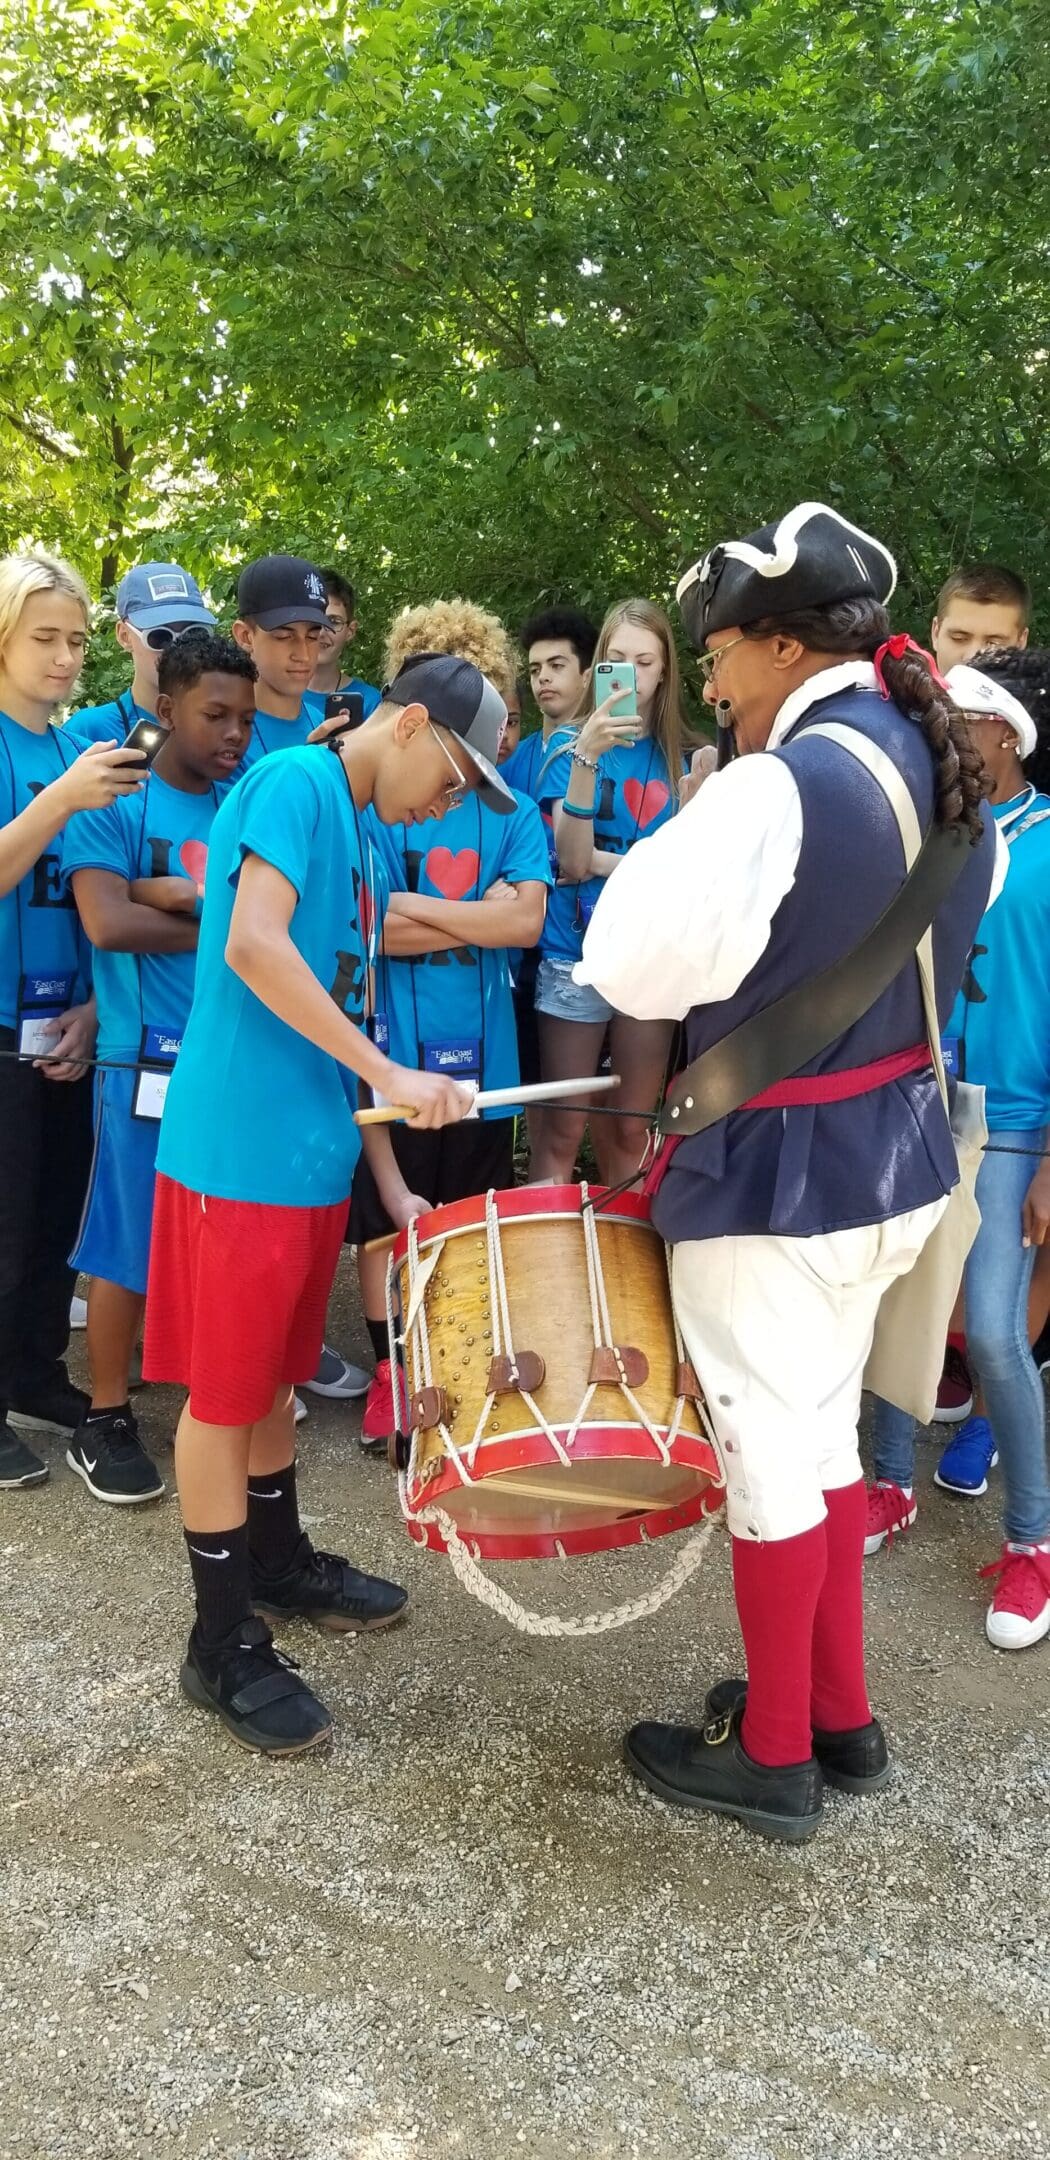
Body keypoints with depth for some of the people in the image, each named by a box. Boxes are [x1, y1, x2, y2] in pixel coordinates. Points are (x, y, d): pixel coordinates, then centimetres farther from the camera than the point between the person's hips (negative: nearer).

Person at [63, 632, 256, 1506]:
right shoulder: (113, 804, -5)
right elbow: (109, 923, -18)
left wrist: (179, 893, -13)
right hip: (150, 1064, -5)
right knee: (130, 1245, 2)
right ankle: (105, 1422, 16)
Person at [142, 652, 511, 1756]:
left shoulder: (354, 830, 16)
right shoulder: (293, 781, -10)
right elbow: (254, 945, -24)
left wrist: (390, 1179, 16)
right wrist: (392, 1073, -23)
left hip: (311, 1152, 9)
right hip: (239, 1151, -9)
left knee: (276, 1372, 21)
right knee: (224, 1392, 3)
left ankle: (280, 1565, 38)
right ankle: (224, 1648, 15)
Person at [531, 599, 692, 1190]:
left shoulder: (682, 756, 6)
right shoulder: (570, 745, 0)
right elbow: (571, 861, -13)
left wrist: (603, 861, -12)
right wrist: (587, 757, -22)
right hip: (576, 958, -2)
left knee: (631, 1129, 10)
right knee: (564, 1129, 1)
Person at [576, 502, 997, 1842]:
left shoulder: (778, 784, -22)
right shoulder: (944, 766, 5)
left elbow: (631, 969, -23)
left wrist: (684, 827, -10)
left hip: (772, 1174, -8)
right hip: (892, 1155, 9)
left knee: (768, 1455, 7)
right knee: (825, 1439, 21)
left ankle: (774, 1757, 24)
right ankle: (841, 1716, 35)